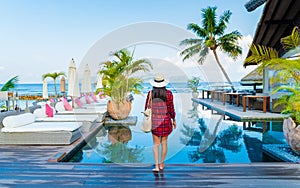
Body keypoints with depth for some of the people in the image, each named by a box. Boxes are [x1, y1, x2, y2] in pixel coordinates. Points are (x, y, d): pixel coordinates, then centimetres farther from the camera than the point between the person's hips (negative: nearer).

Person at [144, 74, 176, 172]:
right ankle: (162, 164, 26)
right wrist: (174, 120, 8)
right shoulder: (168, 93, -9)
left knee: (156, 144, 8)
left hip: (154, 121, 0)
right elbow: (171, 108, -5)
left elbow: (147, 107, 0)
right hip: (166, 120, 0)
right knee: (164, 142, 15)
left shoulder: (150, 93, -7)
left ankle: (156, 166, 4)